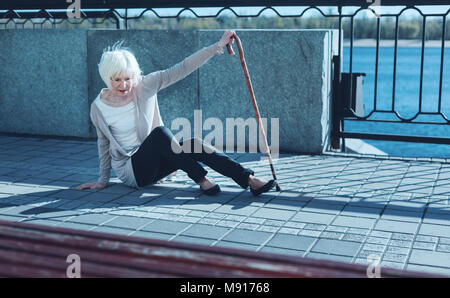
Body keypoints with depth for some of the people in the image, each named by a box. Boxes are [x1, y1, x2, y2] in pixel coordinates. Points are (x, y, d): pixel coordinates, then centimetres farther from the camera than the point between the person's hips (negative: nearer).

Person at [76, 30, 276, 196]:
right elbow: (103, 142, 7)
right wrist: (103, 179, 13)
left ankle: (249, 179, -27)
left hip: (153, 164, 3)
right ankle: (201, 180, -27)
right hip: (129, 171, -3)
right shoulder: (98, 107, -8)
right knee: (160, 132, -32)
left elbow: (182, 69, -9)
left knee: (195, 145, -25)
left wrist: (218, 46, -13)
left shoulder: (145, 85, -5)